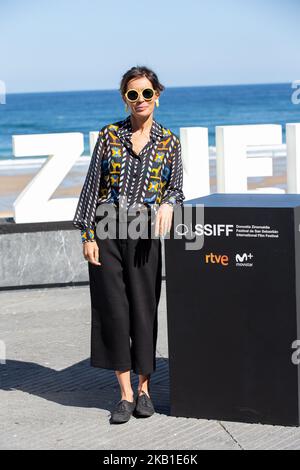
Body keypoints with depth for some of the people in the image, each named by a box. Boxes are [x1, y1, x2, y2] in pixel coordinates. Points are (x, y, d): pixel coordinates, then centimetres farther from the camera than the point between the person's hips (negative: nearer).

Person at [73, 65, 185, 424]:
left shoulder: (169, 141, 6)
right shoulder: (109, 135, 4)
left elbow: (176, 187, 10)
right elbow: (92, 185, 3)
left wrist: (168, 204, -14)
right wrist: (87, 235, -3)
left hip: (145, 233, 0)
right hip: (107, 231, 0)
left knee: (144, 307, 2)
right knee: (113, 308, -2)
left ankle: (144, 388, 18)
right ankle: (125, 394, 5)